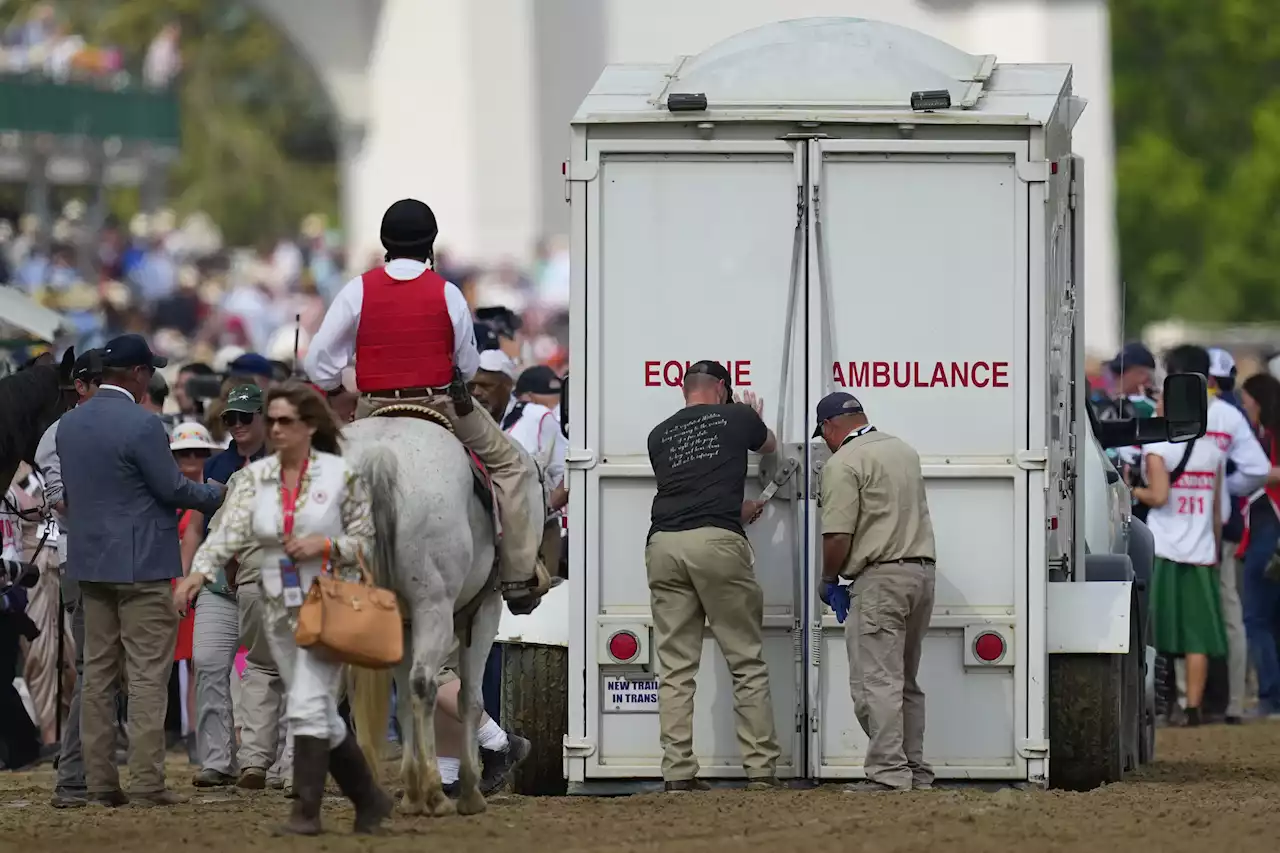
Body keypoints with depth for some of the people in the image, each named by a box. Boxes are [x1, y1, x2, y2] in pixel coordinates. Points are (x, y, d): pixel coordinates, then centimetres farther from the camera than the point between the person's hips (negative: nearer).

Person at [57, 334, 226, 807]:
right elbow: (173, 488, -12)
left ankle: (99, 781, 10)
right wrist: (217, 495, 5)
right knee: (147, 675, -5)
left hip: (89, 562, 7)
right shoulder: (141, 425, -16)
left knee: (97, 673, 10)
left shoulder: (69, 424, 7)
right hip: (141, 564, -7)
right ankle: (148, 781, -9)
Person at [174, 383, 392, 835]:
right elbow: (231, 531, -9)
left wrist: (325, 546, -18)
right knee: (320, 714, 11)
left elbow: (364, 541, 0)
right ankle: (370, 799, 25)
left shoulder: (340, 475, -5)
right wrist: (199, 572, -25)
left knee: (308, 704, -16)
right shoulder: (255, 477, 4)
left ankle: (306, 810, -13)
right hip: (279, 607, 5)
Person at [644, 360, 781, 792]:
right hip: (717, 543, -4)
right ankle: (761, 769, 0)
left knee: (675, 669, 5)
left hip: (663, 545, 4)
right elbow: (769, 445, 37)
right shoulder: (736, 417, 14)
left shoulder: (660, 435, 22)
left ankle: (678, 773, 0)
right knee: (747, 663, 3)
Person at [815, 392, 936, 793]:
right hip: (922, 571, 8)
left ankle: (888, 772, -15)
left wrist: (828, 580, 2)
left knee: (877, 681, -9)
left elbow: (838, 537, -14)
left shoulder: (843, 463, -10)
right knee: (905, 681, 15)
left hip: (880, 579, -8)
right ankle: (916, 771, 15)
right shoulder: (904, 450, 16)